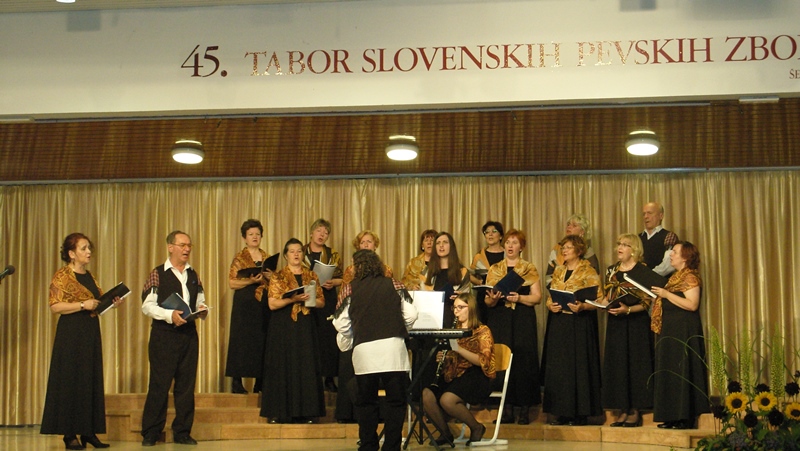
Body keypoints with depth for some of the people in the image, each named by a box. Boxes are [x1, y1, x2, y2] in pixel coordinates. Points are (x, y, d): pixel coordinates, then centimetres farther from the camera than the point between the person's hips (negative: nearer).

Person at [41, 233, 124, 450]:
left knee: (92, 381, 5)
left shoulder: (89, 276, 16)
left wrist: (112, 302, 2)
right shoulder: (62, 276, -5)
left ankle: (88, 431, 8)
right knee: (71, 381, -5)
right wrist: (83, 305, -20)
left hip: (91, 332, 7)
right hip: (71, 333, -7)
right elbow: (55, 306, -14)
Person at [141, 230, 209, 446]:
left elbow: (200, 302, 17)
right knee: (159, 385, -4)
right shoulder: (158, 274, -1)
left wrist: (203, 310, -5)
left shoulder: (193, 275, 15)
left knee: (186, 385, 6)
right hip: (164, 334, -5)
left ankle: (182, 431, 14)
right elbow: (147, 305, -7)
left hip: (189, 334, 5)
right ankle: (150, 433, 4)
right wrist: (169, 315, -21)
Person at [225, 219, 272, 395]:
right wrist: (251, 281, -18)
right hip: (245, 304, -4)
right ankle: (237, 382, -2)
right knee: (242, 340, -6)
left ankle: (259, 382, 7)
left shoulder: (266, 257, 14)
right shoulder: (239, 258, 1)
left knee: (262, 341, 1)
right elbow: (232, 283, -6)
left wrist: (270, 277, -3)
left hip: (264, 304, 4)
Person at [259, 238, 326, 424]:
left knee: (306, 367, 0)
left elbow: (321, 302, 10)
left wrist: (308, 300, -10)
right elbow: (272, 304, -6)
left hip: (306, 327, 3)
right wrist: (293, 299, -18)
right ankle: (279, 413, -1)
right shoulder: (278, 277, 2)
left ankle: (305, 412, 3)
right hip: (283, 327, -3)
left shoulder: (311, 276, 11)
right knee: (282, 366, -4)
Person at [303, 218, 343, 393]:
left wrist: (332, 282, -10)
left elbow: (341, 278, 10)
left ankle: (329, 378, 1)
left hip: (327, 300, 1)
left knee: (328, 337, -4)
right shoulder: (301, 252, 8)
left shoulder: (333, 255, 11)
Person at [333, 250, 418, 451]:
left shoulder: (350, 289, 7)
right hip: (393, 347, 0)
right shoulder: (393, 284, 9)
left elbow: (341, 323, 5)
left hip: (364, 350, 0)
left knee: (366, 403, 10)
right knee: (396, 401, 5)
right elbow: (411, 315, 3)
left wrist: (347, 345, 24)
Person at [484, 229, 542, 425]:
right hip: (500, 320, 2)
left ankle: (524, 410, -2)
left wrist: (519, 298, -14)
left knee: (523, 361, -6)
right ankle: (507, 408, 3)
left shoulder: (529, 269, 7)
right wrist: (493, 299, -12)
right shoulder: (494, 269, 13)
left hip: (523, 320, -2)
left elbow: (537, 297, 1)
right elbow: (487, 301, 10)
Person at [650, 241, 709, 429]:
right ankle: (673, 416, 12)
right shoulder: (675, 277, 19)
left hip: (684, 332, -10)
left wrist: (666, 294, -19)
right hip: (670, 330, 10)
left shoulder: (690, 277, -10)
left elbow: (692, 304, -21)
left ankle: (686, 418, -6)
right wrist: (658, 297, 10)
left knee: (682, 371, -9)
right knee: (669, 372, 9)